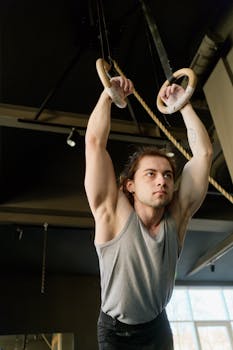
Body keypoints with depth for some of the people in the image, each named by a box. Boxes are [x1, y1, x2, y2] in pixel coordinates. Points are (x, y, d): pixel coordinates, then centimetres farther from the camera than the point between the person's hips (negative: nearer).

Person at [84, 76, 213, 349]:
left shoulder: (176, 218, -16)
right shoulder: (114, 214, -25)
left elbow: (203, 152, -16)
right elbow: (94, 141, -30)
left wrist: (183, 104, -12)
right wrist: (108, 94, -22)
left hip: (158, 328, 3)